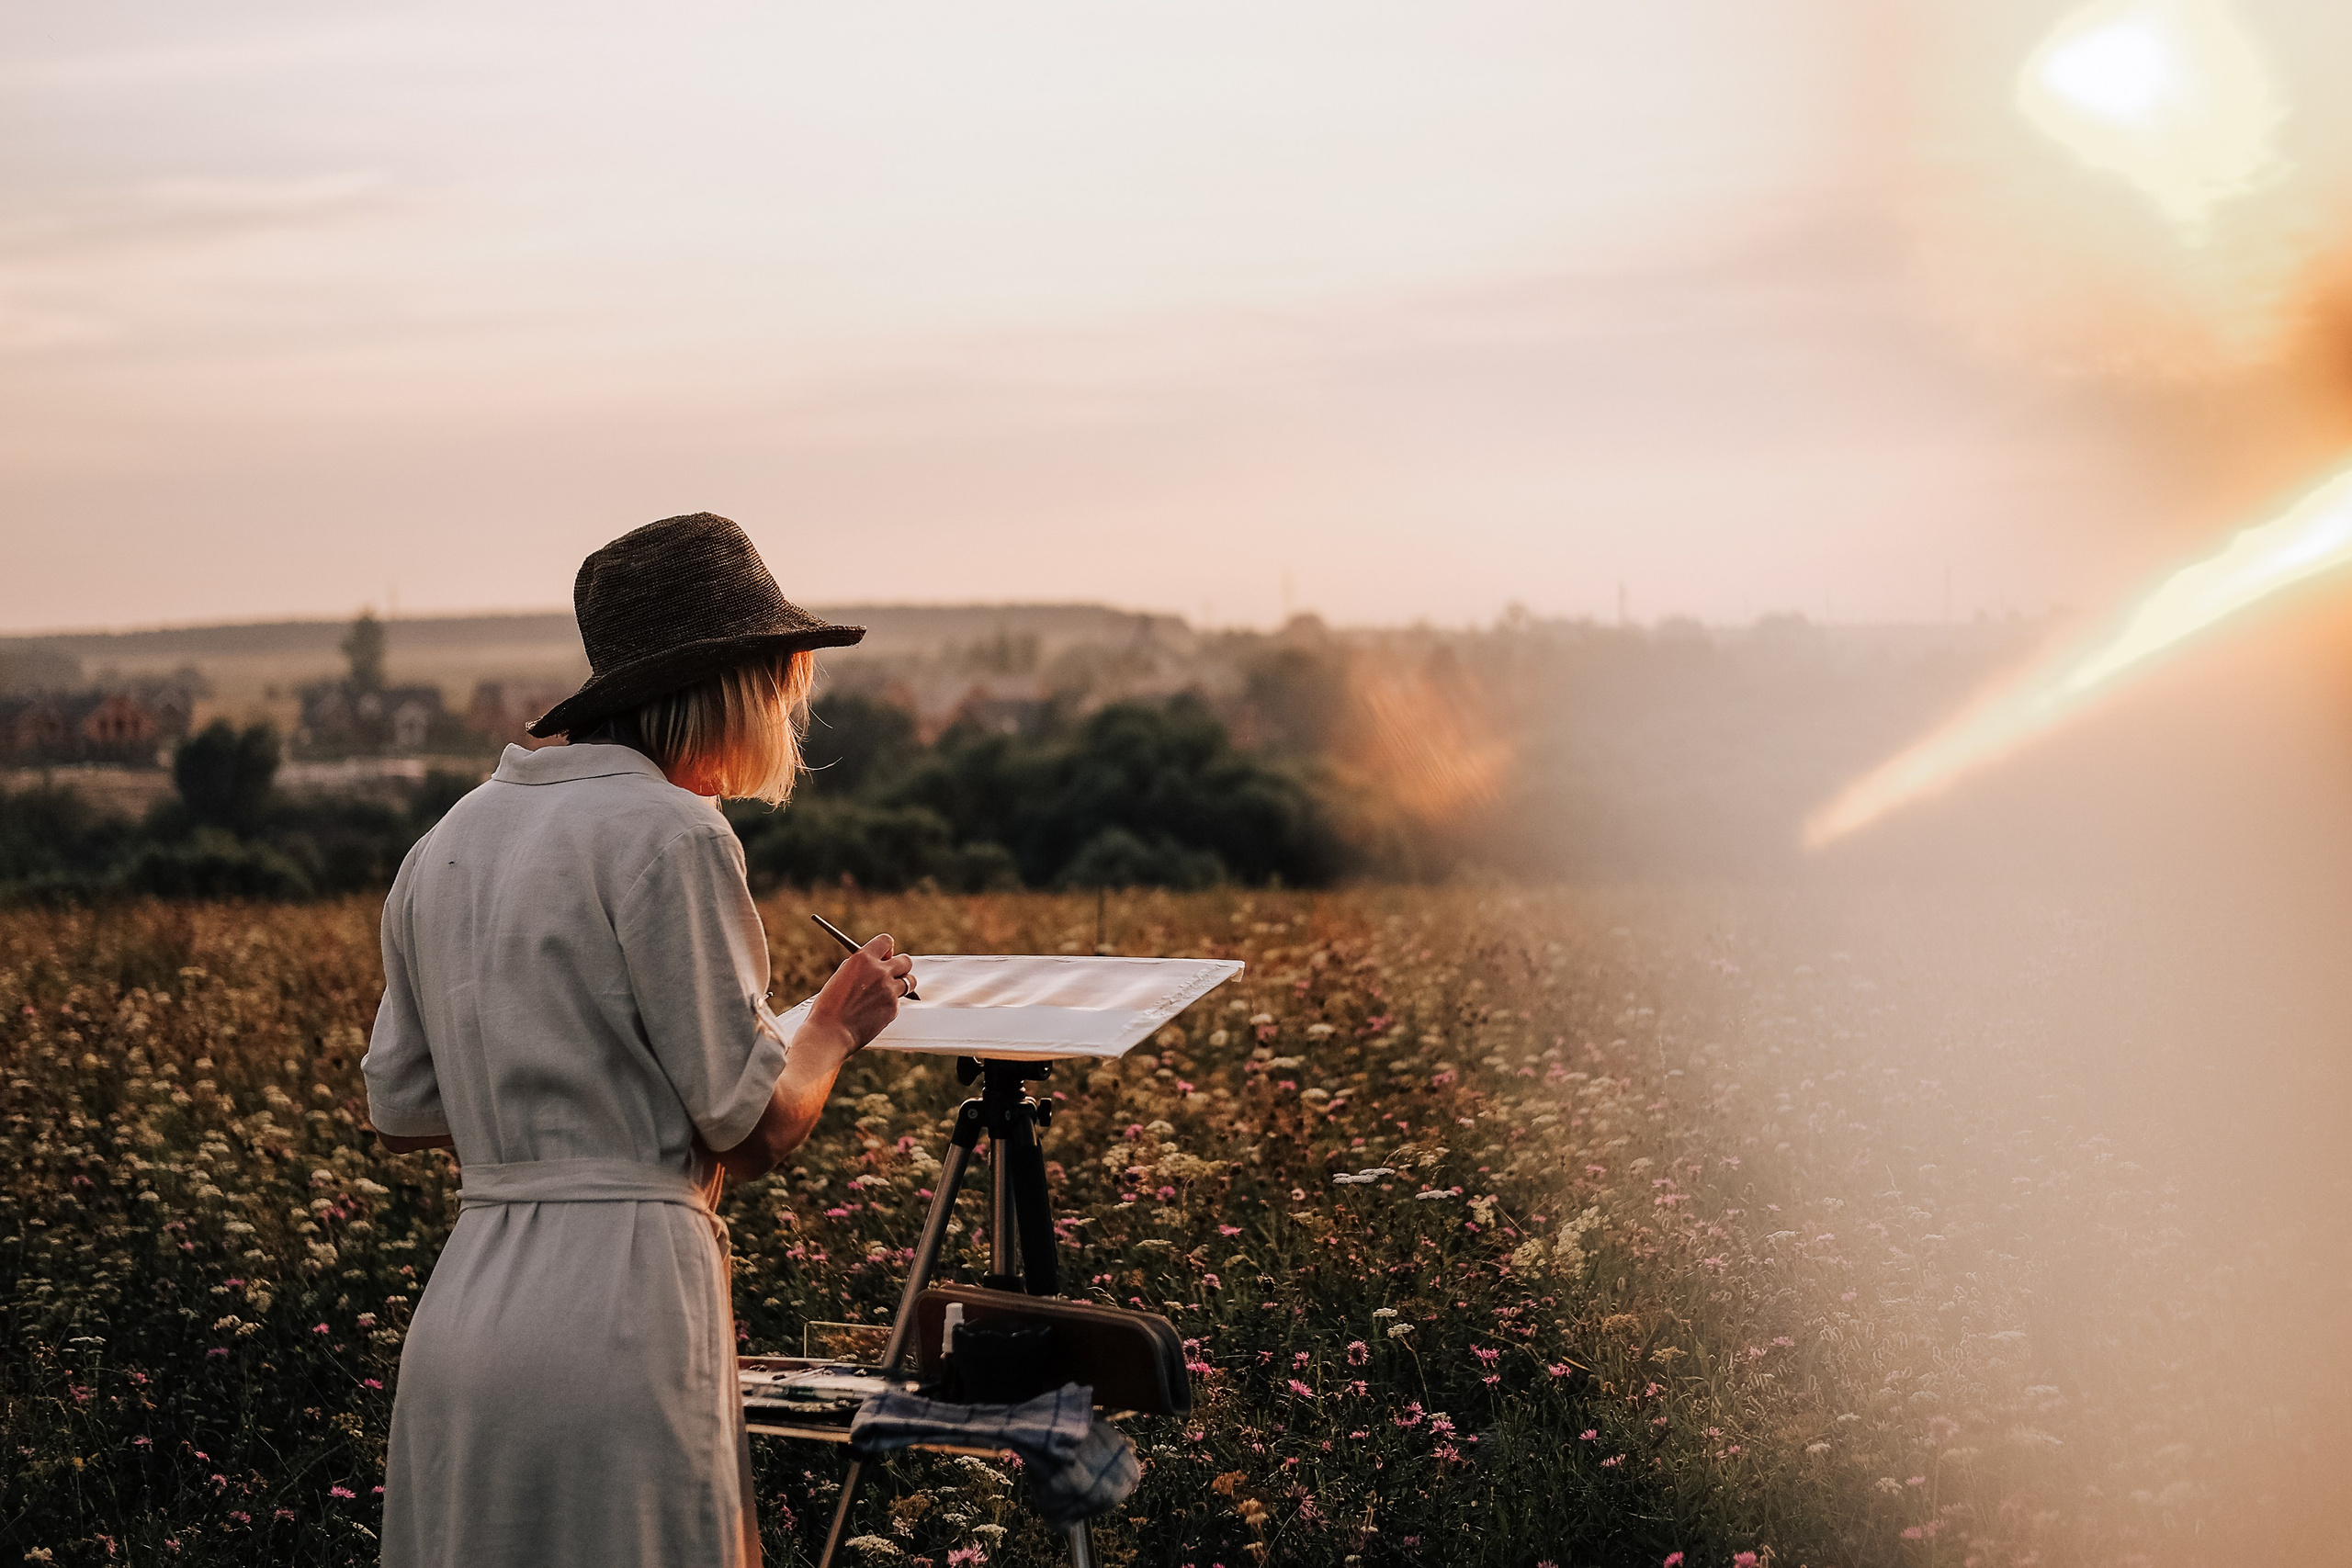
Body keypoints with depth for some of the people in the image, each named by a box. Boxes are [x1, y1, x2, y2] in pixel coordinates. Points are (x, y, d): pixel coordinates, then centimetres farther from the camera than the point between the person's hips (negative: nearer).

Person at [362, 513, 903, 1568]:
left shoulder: (452, 839, 12)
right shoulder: (669, 834, -11)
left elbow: (400, 1112, 16)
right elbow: (750, 1128, -10)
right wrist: (837, 1025, 8)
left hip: (463, 1310, 8)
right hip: (618, 1310, -8)